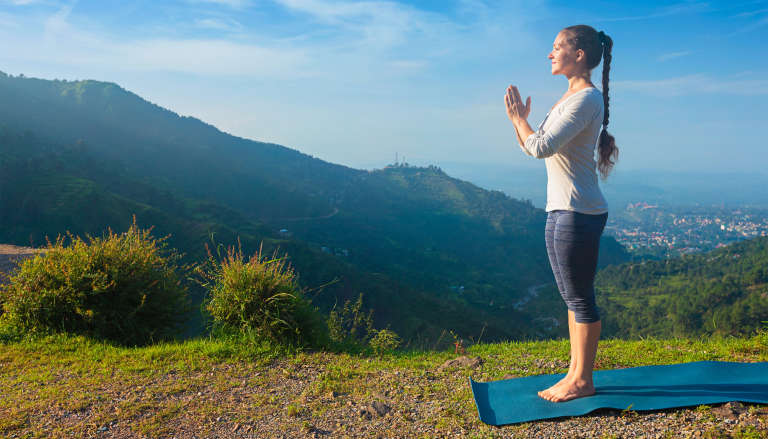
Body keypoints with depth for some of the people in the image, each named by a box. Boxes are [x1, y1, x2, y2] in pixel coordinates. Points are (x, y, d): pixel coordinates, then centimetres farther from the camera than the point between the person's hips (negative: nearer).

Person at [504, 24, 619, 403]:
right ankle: (574, 373, 26)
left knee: (580, 299, 0)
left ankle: (582, 381, 13)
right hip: (559, 210, 10)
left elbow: (541, 147, -20)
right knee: (570, 298, 15)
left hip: (579, 212, -10)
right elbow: (531, 146, 21)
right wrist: (518, 119, 7)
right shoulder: (569, 97, 17)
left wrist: (518, 118, -5)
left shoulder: (587, 98, -12)